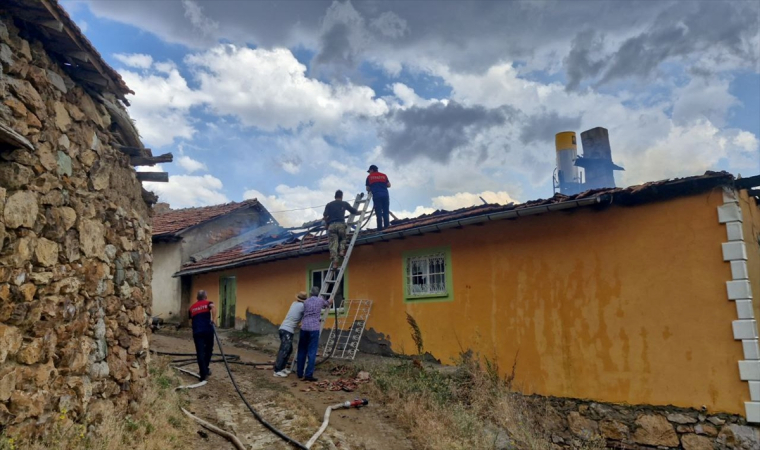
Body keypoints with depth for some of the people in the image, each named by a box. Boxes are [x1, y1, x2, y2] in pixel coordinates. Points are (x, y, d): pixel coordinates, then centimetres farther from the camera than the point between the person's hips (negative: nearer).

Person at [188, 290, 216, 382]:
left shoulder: (192, 307, 20)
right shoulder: (207, 303, 9)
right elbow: (213, 307, -15)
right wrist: (213, 320, -13)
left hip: (197, 332, 2)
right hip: (208, 330, -1)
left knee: (200, 352, 1)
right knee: (208, 350, 19)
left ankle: (203, 373, -5)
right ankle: (205, 370, 29)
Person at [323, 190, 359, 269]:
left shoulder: (328, 205, 17)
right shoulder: (344, 203, 16)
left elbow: (325, 216, 4)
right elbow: (354, 212, 23)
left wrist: (326, 224, 19)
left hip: (331, 225, 0)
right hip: (341, 224, 0)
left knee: (333, 244, -4)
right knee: (343, 239, 23)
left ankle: (335, 261, -16)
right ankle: (342, 250, -4)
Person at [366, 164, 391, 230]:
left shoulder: (369, 177, 10)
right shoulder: (384, 175, 16)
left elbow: (368, 189, 11)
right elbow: (389, 185, 13)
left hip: (376, 196, -2)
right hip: (385, 195, 2)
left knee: (378, 213, -3)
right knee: (386, 212, 4)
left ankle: (380, 228, -8)